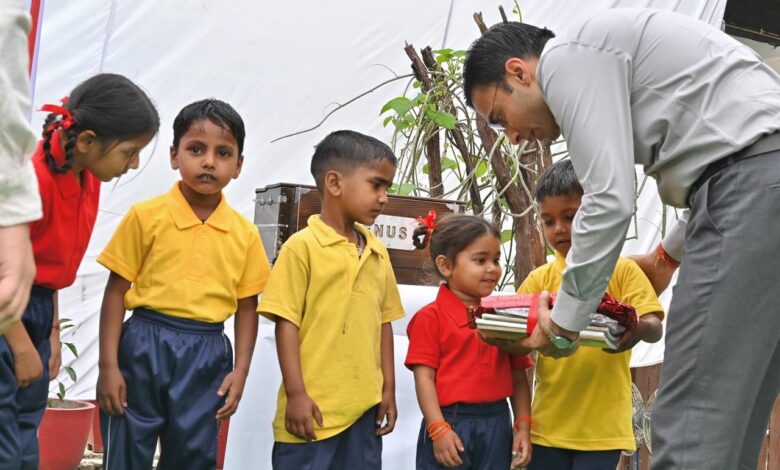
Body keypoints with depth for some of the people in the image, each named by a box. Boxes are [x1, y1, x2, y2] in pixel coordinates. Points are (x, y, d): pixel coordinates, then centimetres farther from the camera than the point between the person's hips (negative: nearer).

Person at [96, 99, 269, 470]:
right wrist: (108, 365, -6)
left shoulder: (245, 233, 3)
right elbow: (116, 292, -2)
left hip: (207, 355, 2)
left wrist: (240, 371, 0)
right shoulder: (146, 216, -4)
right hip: (144, 346, -2)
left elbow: (247, 307, 8)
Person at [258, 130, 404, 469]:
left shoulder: (378, 253, 11)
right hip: (315, 408, -6)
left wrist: (388, 389, 13)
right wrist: (296, 394, -13)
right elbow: (287, 323, -9)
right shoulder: (302, 247, -7)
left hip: (364, 406, 6)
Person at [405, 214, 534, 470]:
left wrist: (523, 426, 4)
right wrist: (438, 428, -15)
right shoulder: (431, 317, -4)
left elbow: (518, 376, 11)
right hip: (450, 423, -4)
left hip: (496, 424, 4)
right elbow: (424, 376, -8)